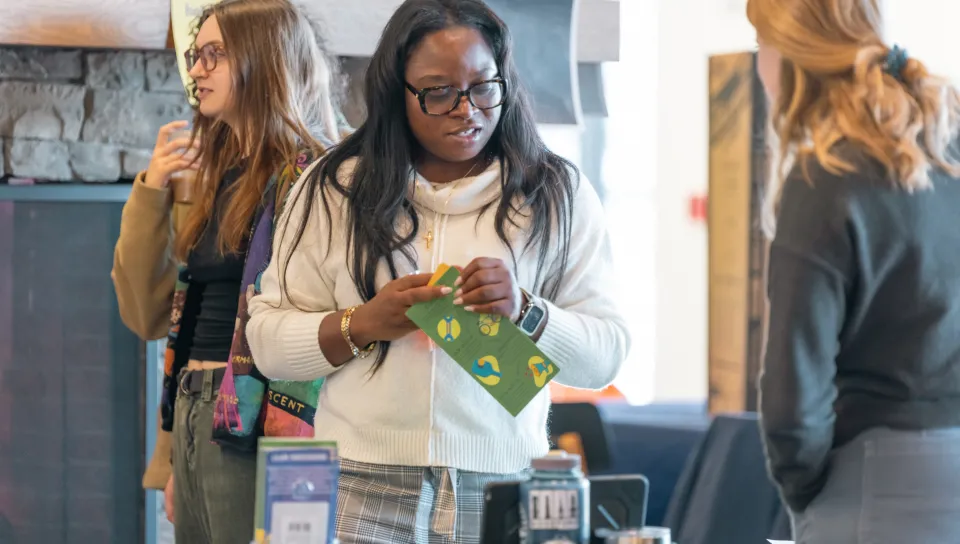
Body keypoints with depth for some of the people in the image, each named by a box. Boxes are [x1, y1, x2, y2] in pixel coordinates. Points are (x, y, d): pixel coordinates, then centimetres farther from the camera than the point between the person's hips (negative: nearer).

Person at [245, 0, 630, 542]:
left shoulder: (558, 194, 5)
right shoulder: (334, 189, 5)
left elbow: (606, 355, 2)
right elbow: (268, 342, 4)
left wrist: (524, 312, -15)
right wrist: (362, 325, -13)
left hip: (501, 494, 0)